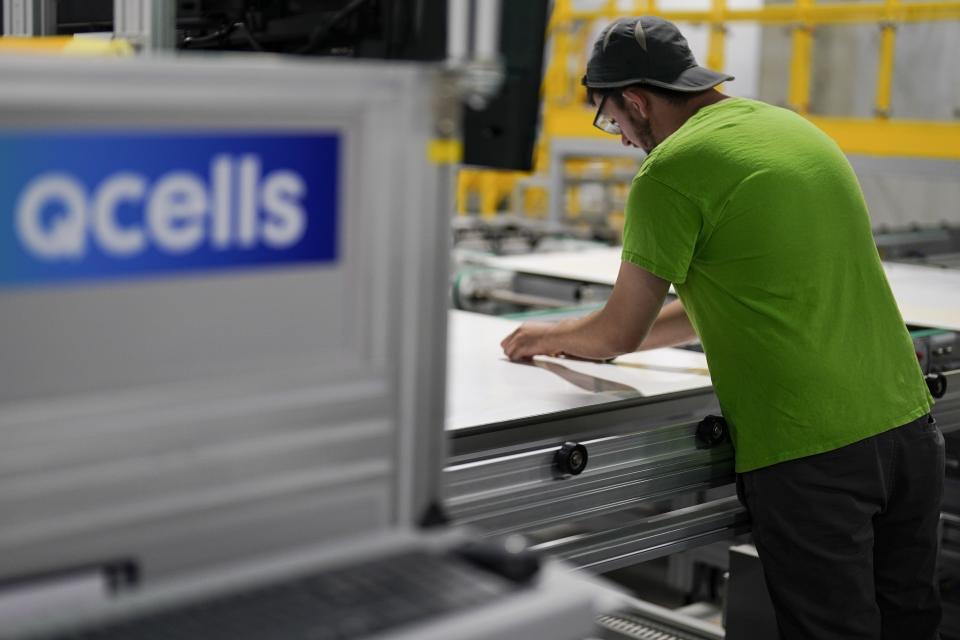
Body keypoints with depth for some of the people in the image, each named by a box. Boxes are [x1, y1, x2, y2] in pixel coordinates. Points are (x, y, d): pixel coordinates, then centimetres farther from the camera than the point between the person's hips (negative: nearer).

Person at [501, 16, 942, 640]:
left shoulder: (671, 168, -10)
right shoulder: (795, 127, 16)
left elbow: (619, 332, -2)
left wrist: (552, 336, 21)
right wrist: (585, 341, 28)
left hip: (812, 453, -8)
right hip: (909, 424, 8)